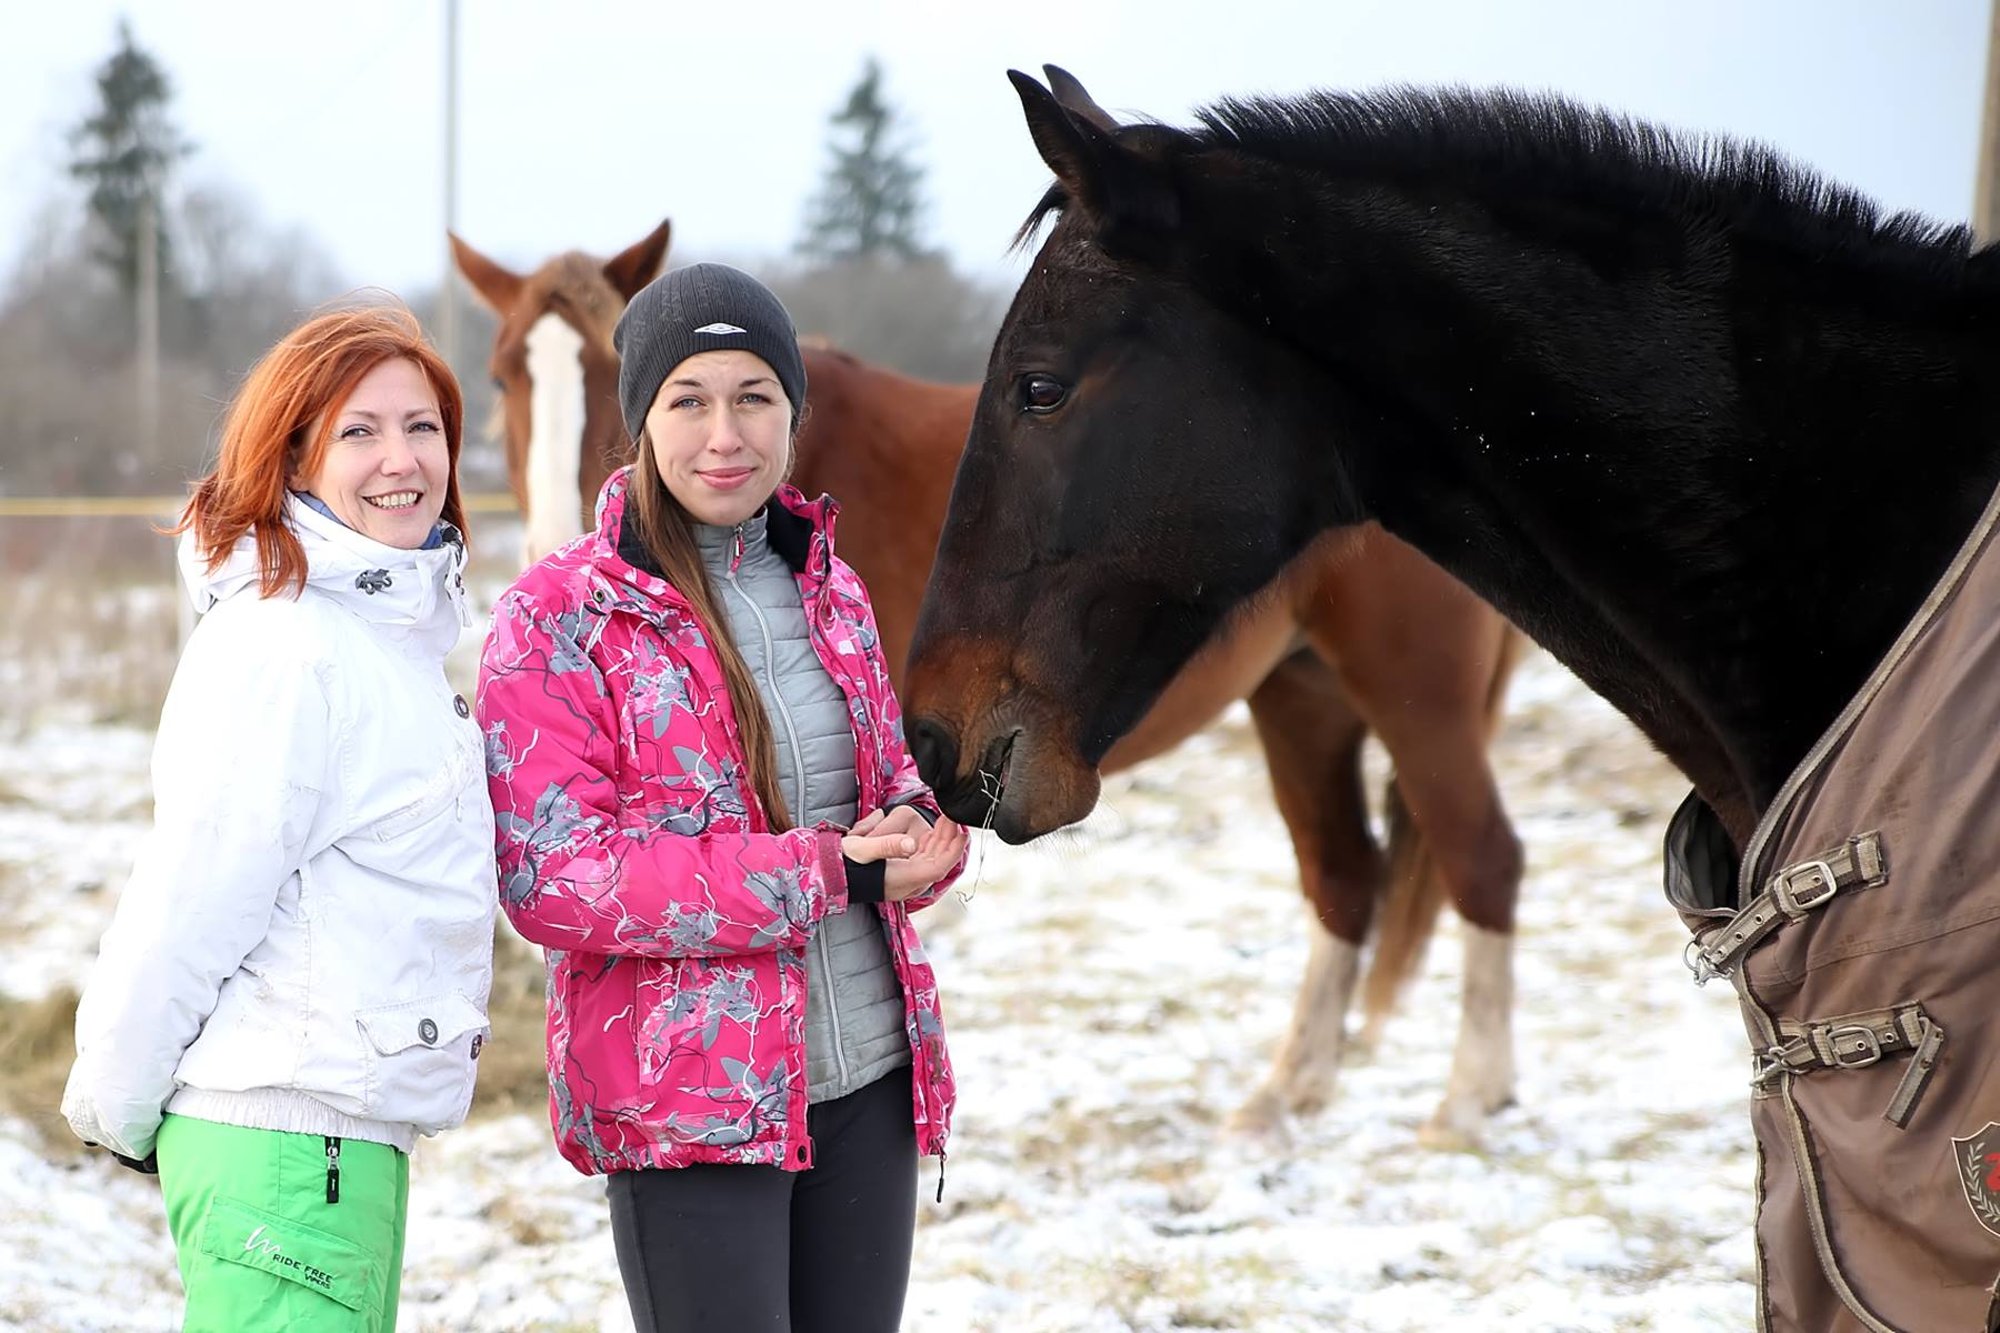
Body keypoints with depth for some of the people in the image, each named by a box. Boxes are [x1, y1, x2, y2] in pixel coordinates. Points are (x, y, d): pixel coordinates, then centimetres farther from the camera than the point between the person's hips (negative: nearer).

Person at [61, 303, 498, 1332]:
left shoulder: (390, 629, 14)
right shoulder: (285, 649, -17)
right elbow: (191, 895, -16)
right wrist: (118, 1110, -7)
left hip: (356, 1130, 10)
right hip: (285, 1140, -10)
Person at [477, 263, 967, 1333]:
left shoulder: (829, 590, 11)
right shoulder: (557, 617, -7)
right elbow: (551, 876, -15)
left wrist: (918, 837, -8)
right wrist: (827, 873, -19)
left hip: (870, 1079, 6)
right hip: (687, 1102, -6)